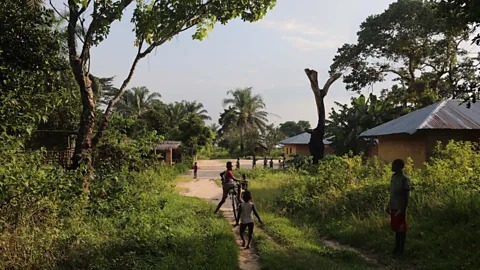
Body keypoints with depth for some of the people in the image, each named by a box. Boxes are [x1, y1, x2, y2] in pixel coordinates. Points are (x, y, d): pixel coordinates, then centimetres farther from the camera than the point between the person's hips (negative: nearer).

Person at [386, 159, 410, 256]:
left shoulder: (404, 179, -12)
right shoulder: (393, 177, 10)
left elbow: (406, 195, -13)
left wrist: (403, 209, -16)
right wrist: (389, 206, 16)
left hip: (400, 208, -7)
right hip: (393, 207, 7)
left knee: (401, 228, 2)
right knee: (395, 227, 14)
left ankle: (401, 249, 10)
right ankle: (397, 247, 24)